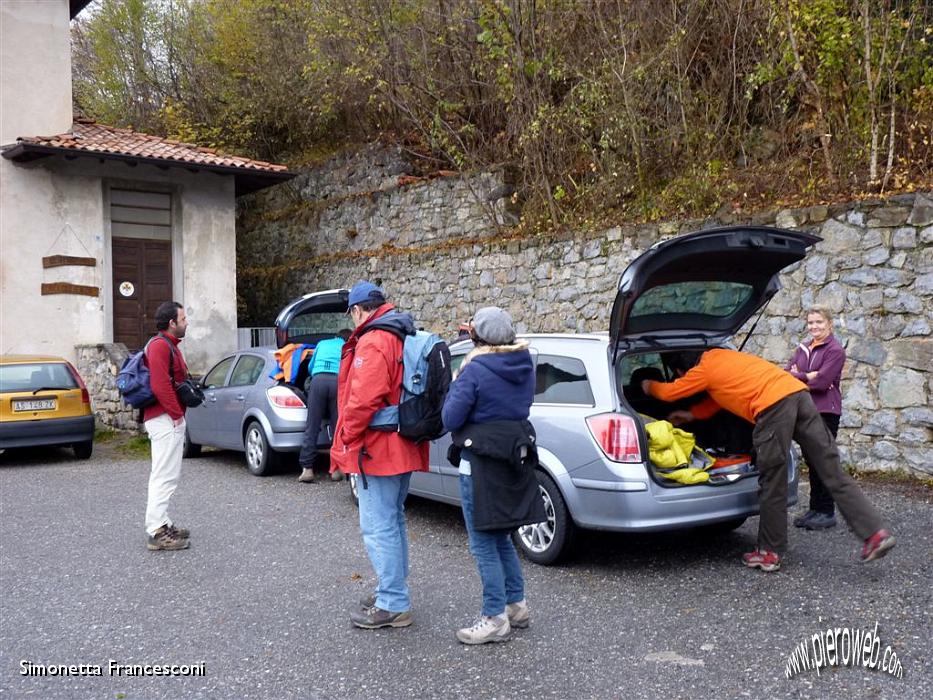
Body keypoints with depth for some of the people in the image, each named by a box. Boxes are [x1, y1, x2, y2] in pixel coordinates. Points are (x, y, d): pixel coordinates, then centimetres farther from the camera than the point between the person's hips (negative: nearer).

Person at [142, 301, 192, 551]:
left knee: (165, 474, 16)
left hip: (169, 419, 11)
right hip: (166, 419, -11)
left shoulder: (169, 345, 21)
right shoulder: (160, 345, -13)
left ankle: (162, 524, 23)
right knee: (165, 475, -11)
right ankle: (158, 533, -9)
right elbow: (160, 385, -22)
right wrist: (176, 414, -18)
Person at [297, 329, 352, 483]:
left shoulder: (322, 344, 33)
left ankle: (307, 468, -5)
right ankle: (337, 469, 8)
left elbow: (310, 367, 39)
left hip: (318, 379, 1)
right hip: (339, 380, -1)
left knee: (312, 427, 0)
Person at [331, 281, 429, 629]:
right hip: (403, 447, 10)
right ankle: (393, 592, 30)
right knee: (393, 522, 19)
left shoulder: (372, 342, -17)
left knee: (378, 527, -5)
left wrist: (346, 441, -12)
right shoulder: (402, 338, 14)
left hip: (376, 449, -10)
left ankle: (393, 605, 0)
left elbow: (363, 400, -24)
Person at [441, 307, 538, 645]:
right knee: (501, 538, 22)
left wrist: (459, 378, -3)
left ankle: (495, 619, 10)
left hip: (480, 467, -7)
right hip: (514, 462, 8)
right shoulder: (524, 367, 3)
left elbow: (450, 419, -15)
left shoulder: (475, 370, -18)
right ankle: (516, 605, 29)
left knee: (484, 544, 3)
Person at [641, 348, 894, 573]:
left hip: (772, 405, -8)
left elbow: (669, 392, 24)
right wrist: (691, 414, 49)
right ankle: (875, 534, 1)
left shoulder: (703, 370, 10)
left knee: (772, 485, 3)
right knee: (833, 473, 6)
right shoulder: (719, 355, 31)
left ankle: (770, 553, 13)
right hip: (798, 392, 8)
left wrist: (649, 385, 43)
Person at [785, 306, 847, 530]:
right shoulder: (803, 349, 14)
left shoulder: (835, 350, -7)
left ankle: (827, 512, 6)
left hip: (826, 411, -7)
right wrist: (807, 376, -14)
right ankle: (815, 509, 20)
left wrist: (798, 376, -5)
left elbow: (822, 381, -17)